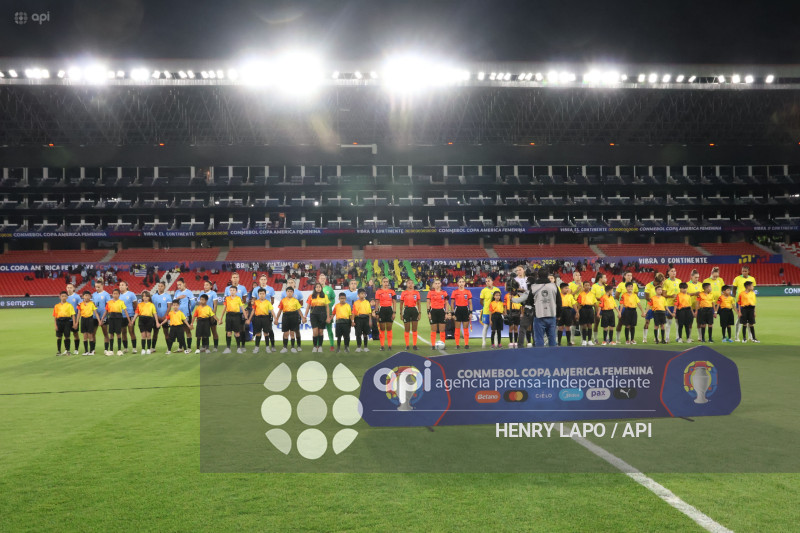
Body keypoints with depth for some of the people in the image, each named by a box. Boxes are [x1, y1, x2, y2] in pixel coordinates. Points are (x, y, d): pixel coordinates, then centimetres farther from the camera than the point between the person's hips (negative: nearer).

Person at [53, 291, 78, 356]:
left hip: (67, 321, -2)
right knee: (59, 337, 5)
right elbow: (55, 316, 9)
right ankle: (58, 351, 13)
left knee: (67, 336, -1)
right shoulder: (57, 306, 9)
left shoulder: (69, 305, 4)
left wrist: (74, 323, -6)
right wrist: (56, 325, 2)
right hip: (59, 321, 2)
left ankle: (67, 350, 8)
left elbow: (73, 315, 1)